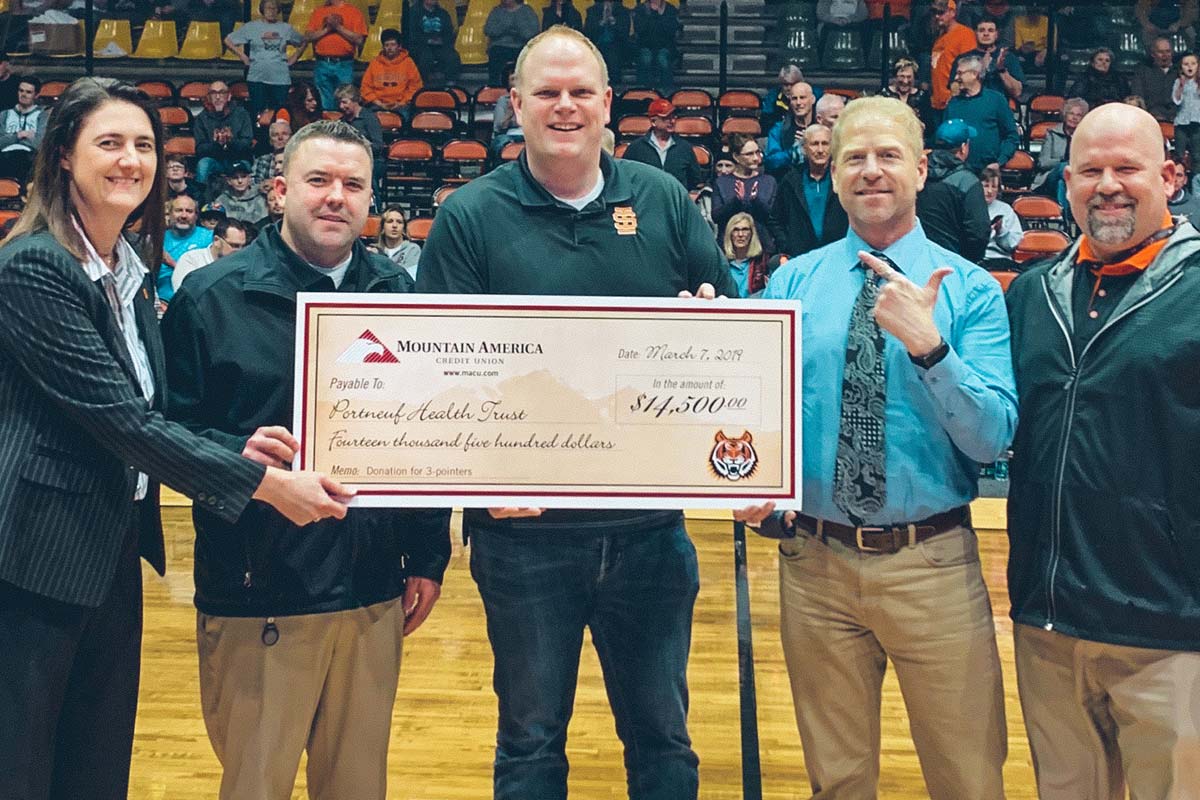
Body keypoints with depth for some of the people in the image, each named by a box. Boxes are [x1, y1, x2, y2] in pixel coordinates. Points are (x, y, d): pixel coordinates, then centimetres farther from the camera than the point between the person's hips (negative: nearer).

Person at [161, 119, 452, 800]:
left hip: (376, 595, 4)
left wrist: (428, 557, 8)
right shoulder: (212, 296, -3)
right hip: (255, 596, -3)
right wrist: (238, 455, -24)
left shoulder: (399, 294, 7)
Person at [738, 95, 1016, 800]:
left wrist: (926, 343, -26)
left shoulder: (972, 288, -3)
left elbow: (994, 438, -12)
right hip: (814, 561, 2)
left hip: (934, 564, -1)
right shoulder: (793, 282, 4)